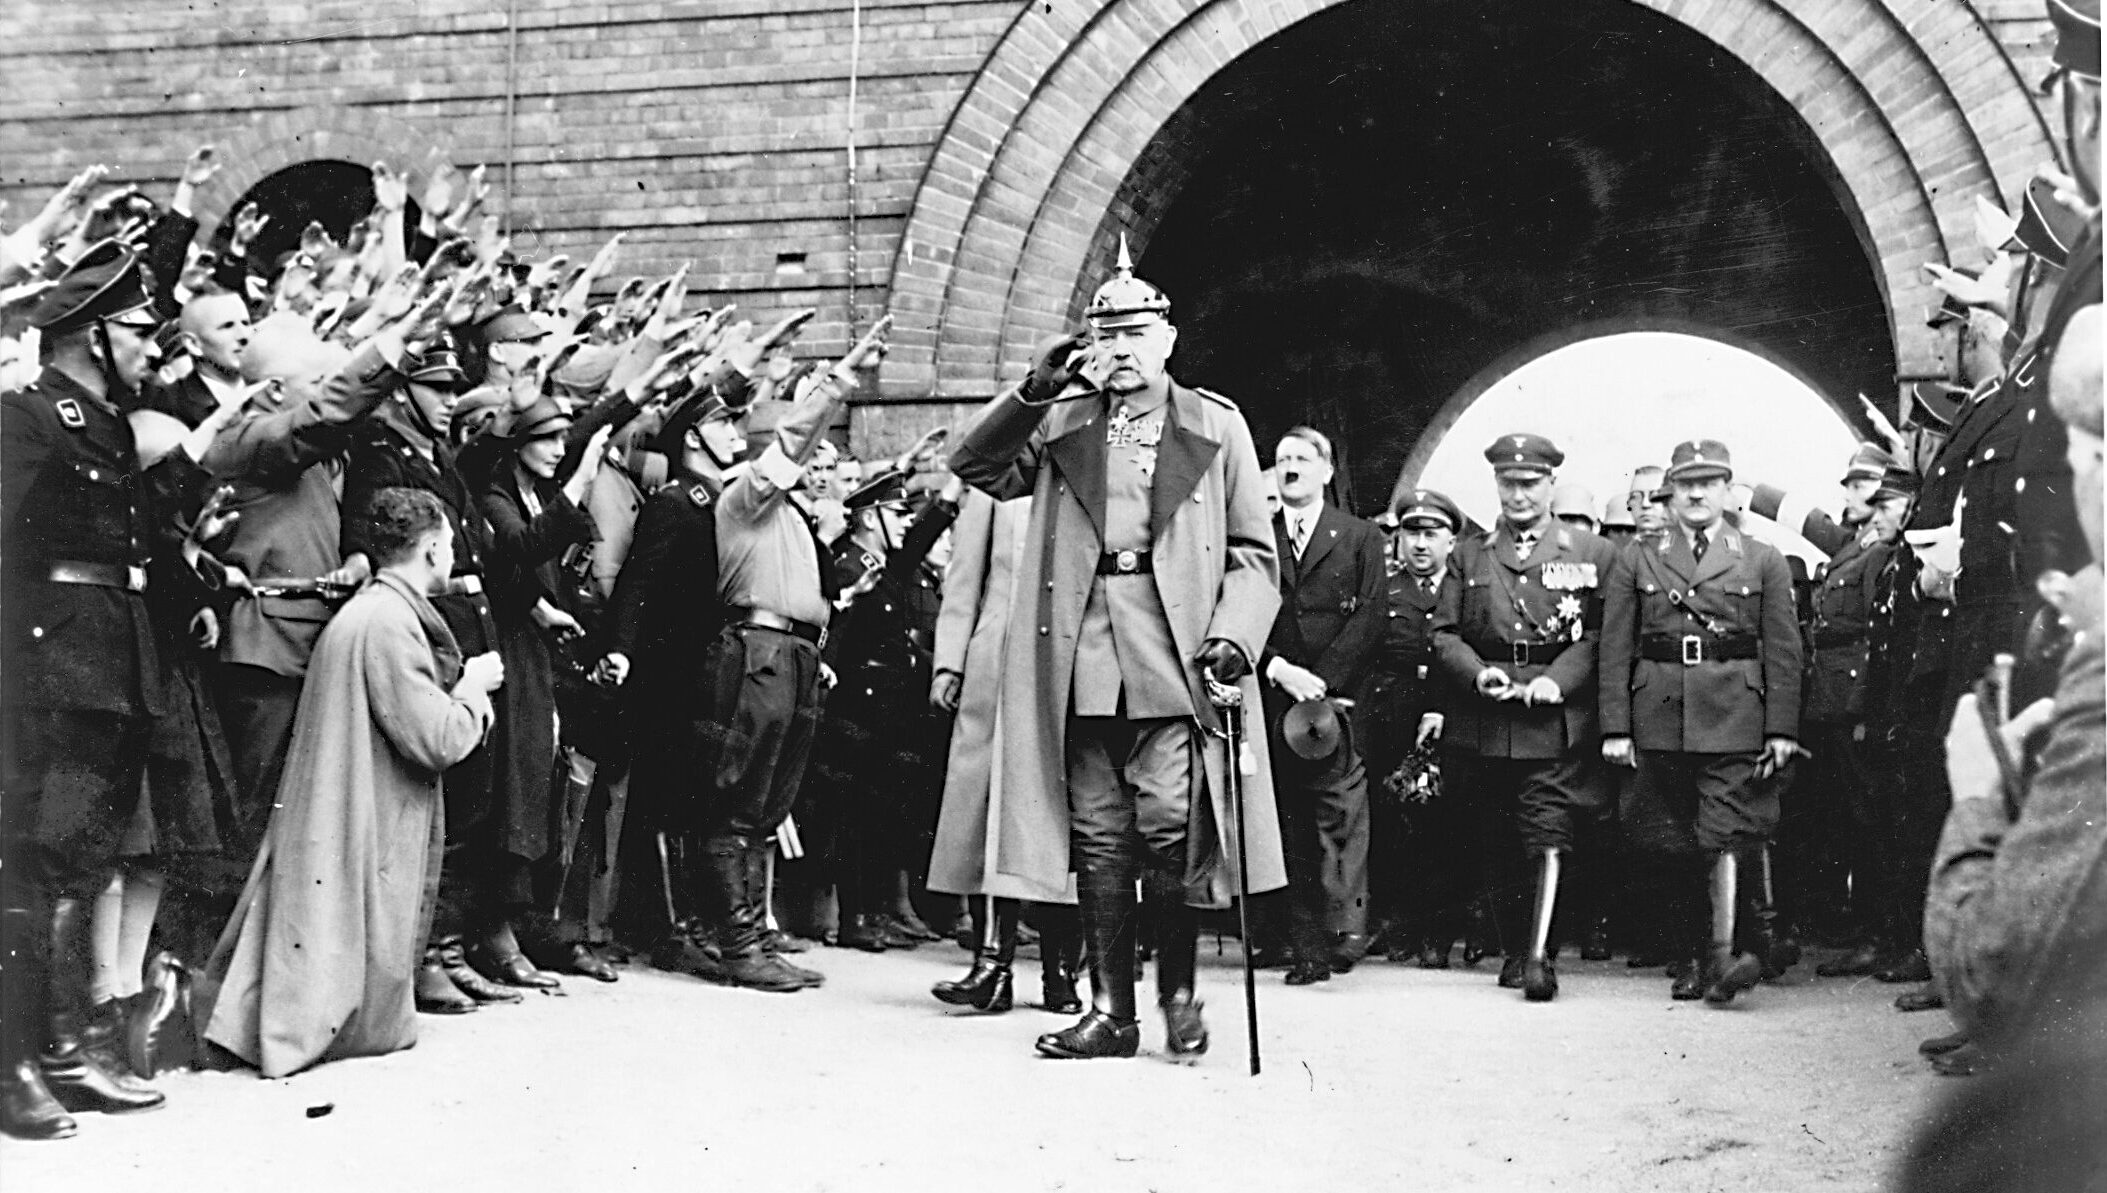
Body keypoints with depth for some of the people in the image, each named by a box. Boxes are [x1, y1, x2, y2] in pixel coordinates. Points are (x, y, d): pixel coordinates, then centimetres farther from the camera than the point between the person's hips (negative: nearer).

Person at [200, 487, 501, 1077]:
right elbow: (436, 742, -21)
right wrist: (474, 690, -4)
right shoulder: (389, 621, -18)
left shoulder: (366, 609, 14)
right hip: (365, 845, -10)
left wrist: (460, 685, 11)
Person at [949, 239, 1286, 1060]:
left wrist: (1232, 635, -9)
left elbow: (1254, 554, 7)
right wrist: (1032, 392, 0)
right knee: (1097, 842, 3)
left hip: (1174, 670, -2)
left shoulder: (1215, 428, 9)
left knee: (1170, 832, -8)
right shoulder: (1063, 429, 15)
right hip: (1084, 673, 2)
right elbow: (975, 468, 9)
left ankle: (1179, 994, 10)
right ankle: (1109, 1011, 9)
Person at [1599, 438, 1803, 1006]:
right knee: (1676, 847, 5)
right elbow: (1615, 650, 8)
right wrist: (1615, 728, 0)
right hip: (1660, 719, 2)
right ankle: (1695, 955, 13)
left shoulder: (1764, 563, 10)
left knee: (1729, 833, -14)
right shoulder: (1635, 561, 12)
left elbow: (1783, 651, 6)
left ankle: (1726, 953, -21)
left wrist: (1782, 730, -3)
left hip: (1735, 720, -2)